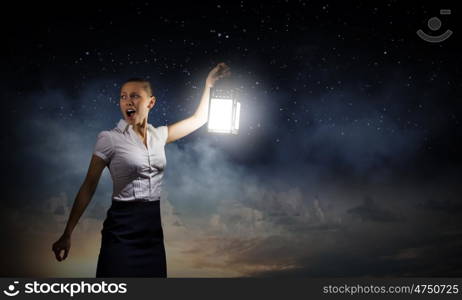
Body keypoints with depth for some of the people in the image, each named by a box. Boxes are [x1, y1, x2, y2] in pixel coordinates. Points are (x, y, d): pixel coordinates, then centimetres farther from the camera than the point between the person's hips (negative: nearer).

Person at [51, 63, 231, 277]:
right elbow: (88, 187, -5)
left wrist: (209, 83, 17)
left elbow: (198, 119, 19)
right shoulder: (109, 139, -7)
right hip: (122, 228, -5)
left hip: (153, 226, 5)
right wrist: (67, 234, -7)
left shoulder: (158, 135, 7)